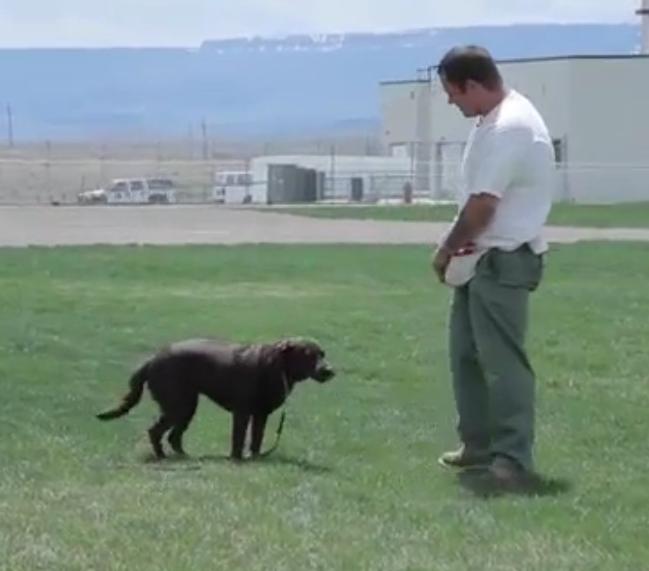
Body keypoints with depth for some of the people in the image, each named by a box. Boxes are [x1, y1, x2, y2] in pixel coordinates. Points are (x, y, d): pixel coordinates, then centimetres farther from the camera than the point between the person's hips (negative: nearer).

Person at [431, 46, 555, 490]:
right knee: (466, 352, 16)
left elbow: (482, 205, -21)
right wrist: (462, 243, 6)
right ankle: (480, 444, 25)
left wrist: (447, 248, -7)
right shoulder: (494, 120, 12)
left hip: (504, 260, -11)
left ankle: (514, 458, -3)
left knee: (502, 358, -8)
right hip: (485, 256, 11)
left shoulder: (509, 128, -21)